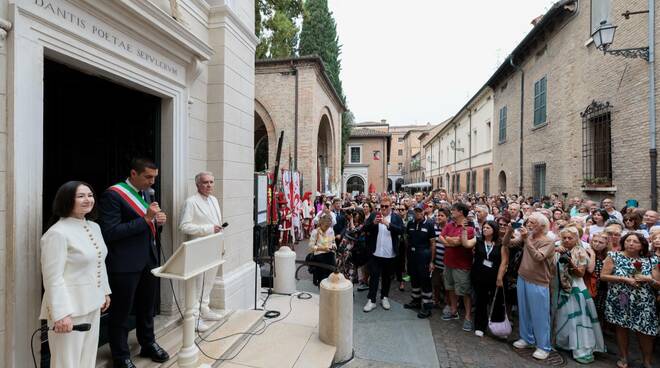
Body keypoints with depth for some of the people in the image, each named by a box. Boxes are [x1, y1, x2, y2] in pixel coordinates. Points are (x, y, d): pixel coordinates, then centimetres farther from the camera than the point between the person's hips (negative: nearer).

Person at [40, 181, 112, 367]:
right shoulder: (58, 233, -17)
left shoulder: (94, 227, 7)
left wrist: (105, 291, 17)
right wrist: (61, 314, -21)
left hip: (92, 304, 7)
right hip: (70, 307, -7)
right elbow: (53, 277, -19)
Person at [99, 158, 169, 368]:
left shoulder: (145, 194, 10)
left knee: (147, 306, 21)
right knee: (121, 311, 9)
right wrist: (145, 219, -25)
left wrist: (157, 221, -3)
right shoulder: (113, 195, -15)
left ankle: (148, 344, 39)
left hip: (148, 259, 8)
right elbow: (109, 233, -21)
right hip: (125, 264, -8)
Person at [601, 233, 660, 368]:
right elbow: (603, 276, -8)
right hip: (619, 301, -1)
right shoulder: (614, 256, -3)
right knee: (621, 328, 8)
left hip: (643, 303, 1)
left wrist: (649, 279, -13)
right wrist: (624, 279, -15)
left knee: (644, 331, 2)